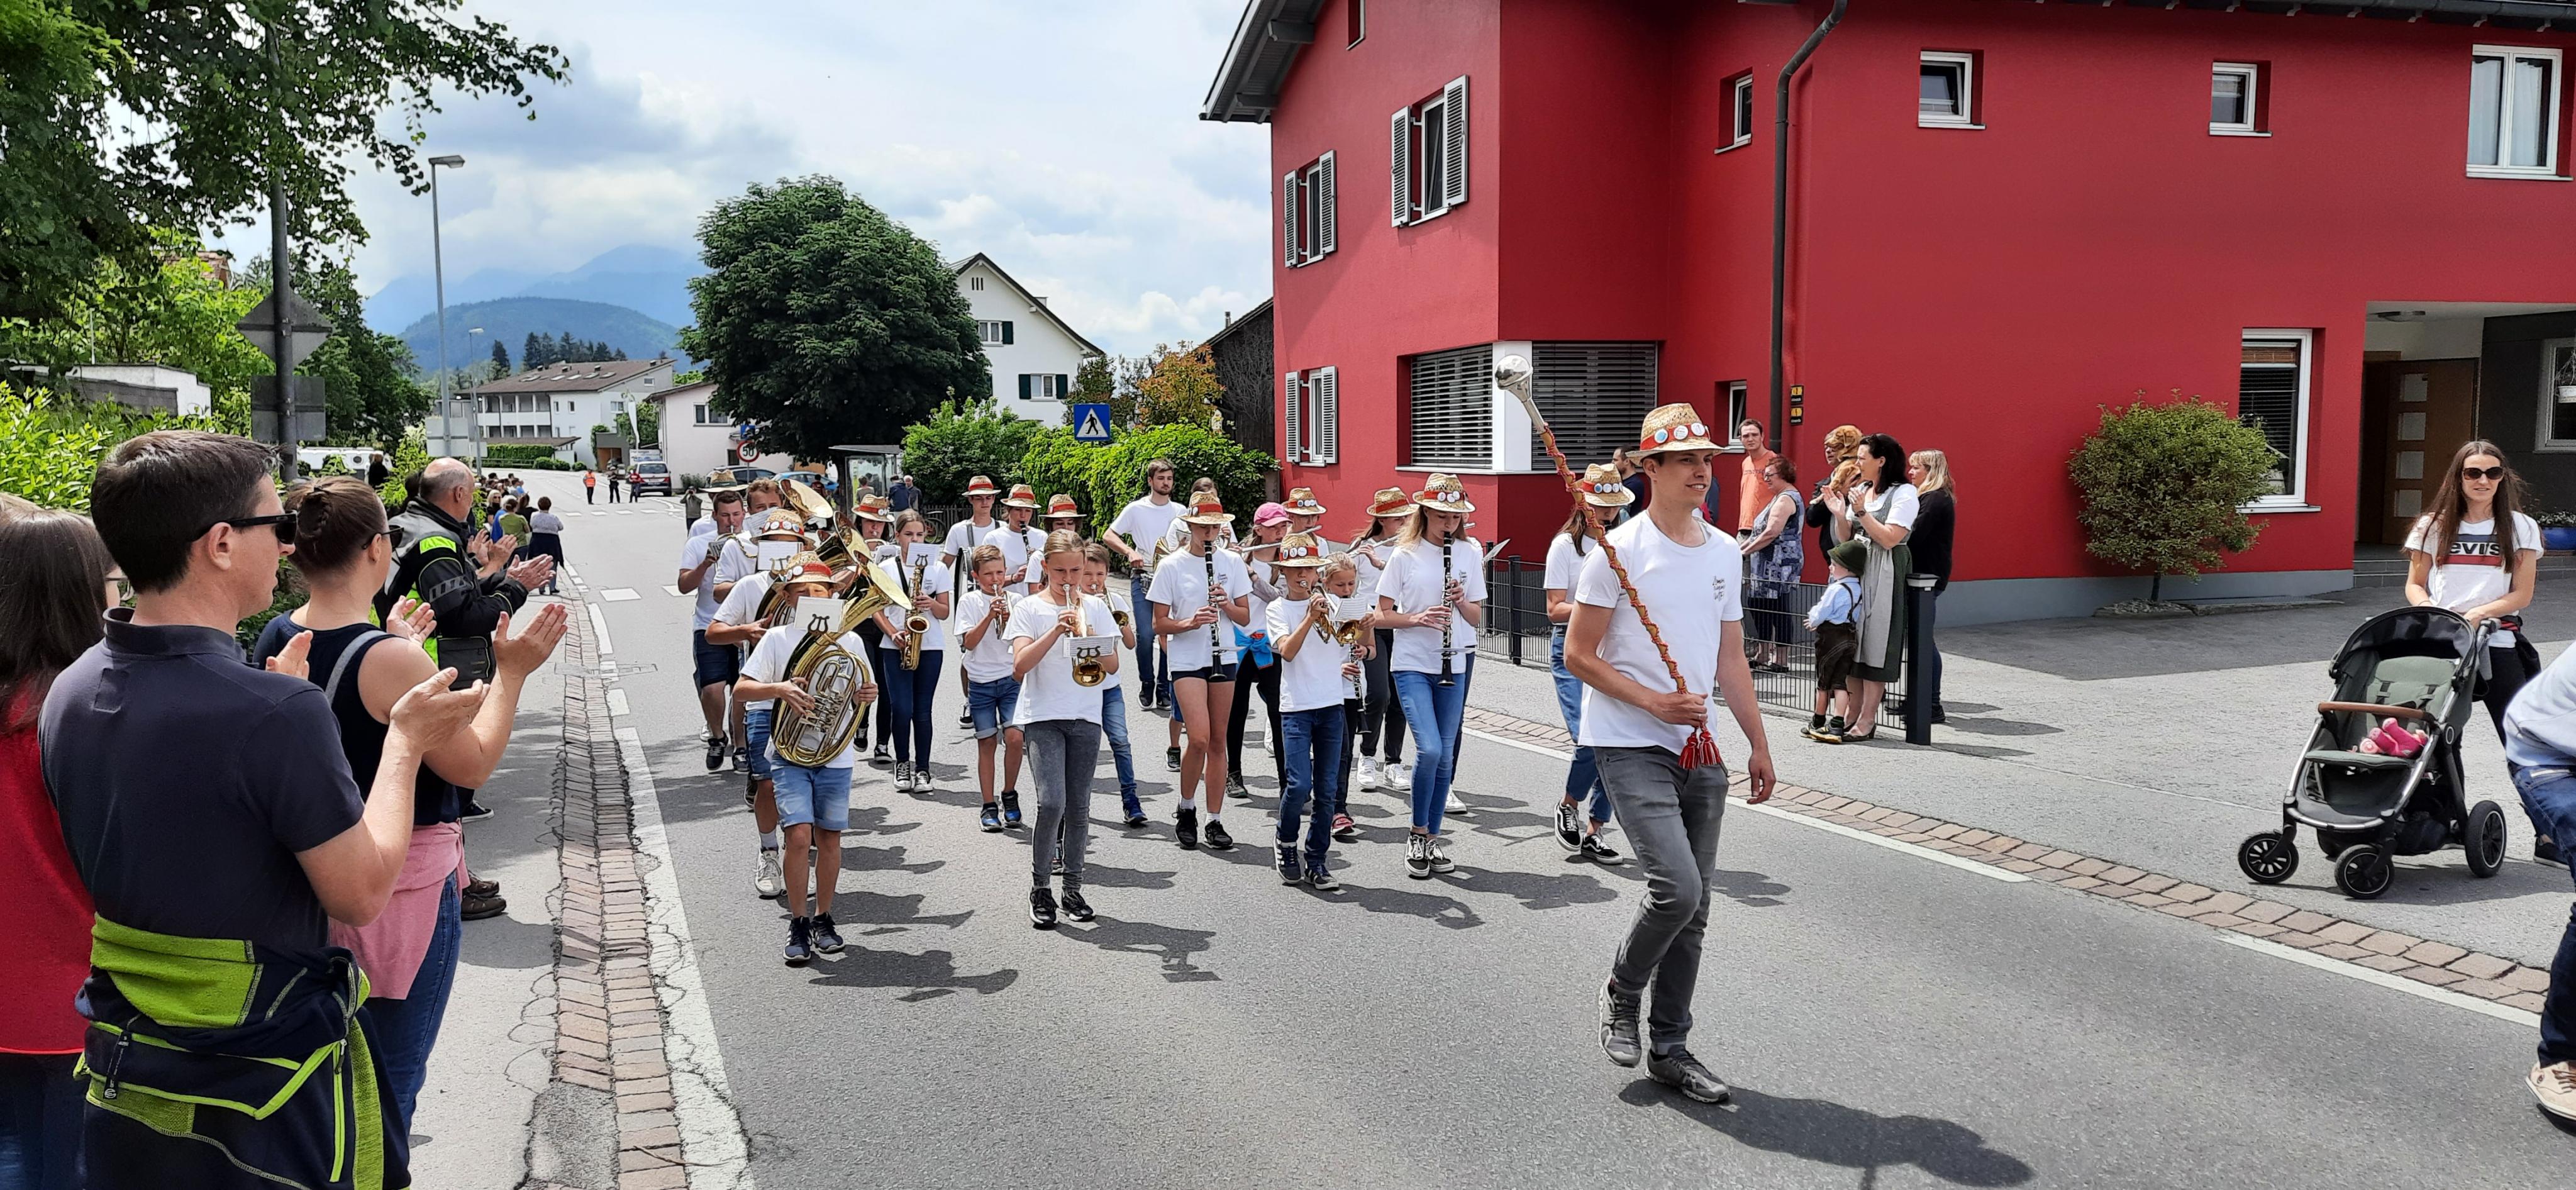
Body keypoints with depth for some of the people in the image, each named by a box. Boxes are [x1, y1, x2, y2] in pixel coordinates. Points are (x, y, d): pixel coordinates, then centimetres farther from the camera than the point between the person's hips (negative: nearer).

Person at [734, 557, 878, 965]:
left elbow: (859, 691, 15)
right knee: (800, 836, -12)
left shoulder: (850, 641, 5)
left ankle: (823, 919, 24)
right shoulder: (777, 639, -1)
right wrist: (780, 689, -20)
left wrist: (868, 694, -8)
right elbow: (740, 689, -3)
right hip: (790, 754, -2)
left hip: (836, 756, 2)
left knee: (829, 838, 8)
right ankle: (799, 924, 2)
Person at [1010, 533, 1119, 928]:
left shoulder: (1095, 608, 9)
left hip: (1085, 717, 3)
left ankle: (1073, 888, 19)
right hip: (1042, 717, -3)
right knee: (1052, 803, -16)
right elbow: (1019, 668, -12)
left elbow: (1113, 666, 5)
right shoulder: (1030, 609, 0)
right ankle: (1040, 888, 0)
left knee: (1078, 807, 7)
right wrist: (1057, 631, -20)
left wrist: (1094, 646, -15)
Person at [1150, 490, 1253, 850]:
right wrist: (1190, 622, -21)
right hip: (1187, 661, -3)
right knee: (1199, 739, -15)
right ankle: (1186, 809, 9)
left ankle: (1214, 821, 15)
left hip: (1223, 659, 4)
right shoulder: (1172, 566, -3)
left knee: (1218, 741, 6)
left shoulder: (1232, 561, 6)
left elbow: (1245, 618, 7)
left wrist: (1226, 604, -13)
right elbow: (1160, 624, -3)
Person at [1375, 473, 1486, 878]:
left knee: (1445, 755, 6)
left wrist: (1461, 602, -13)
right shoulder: (1404, 555, -3)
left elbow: (1477, 617, 8)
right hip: (1412, 665, -3)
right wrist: (1417, 619, -19)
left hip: (1455, 664, 3)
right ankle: (1417, 834, 2)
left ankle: (1433, 837, 20)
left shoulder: (1468, 552, 6)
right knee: (1430, 749, -16)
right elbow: (1382, 615, -2)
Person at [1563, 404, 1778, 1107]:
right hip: (1630, 749, -6)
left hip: (1700, 752, 6)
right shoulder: (1620, 552, -9)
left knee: (1695, 904, 8)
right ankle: (1622, 994, 11)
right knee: (1676, 887, -18)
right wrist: (1656, 703, -16)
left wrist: (1758, 744, 14)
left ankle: (1670, 1049, 21)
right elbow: (1579, 655, -9)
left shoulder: (1725, 553, 11)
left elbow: (1731, 660, 17)